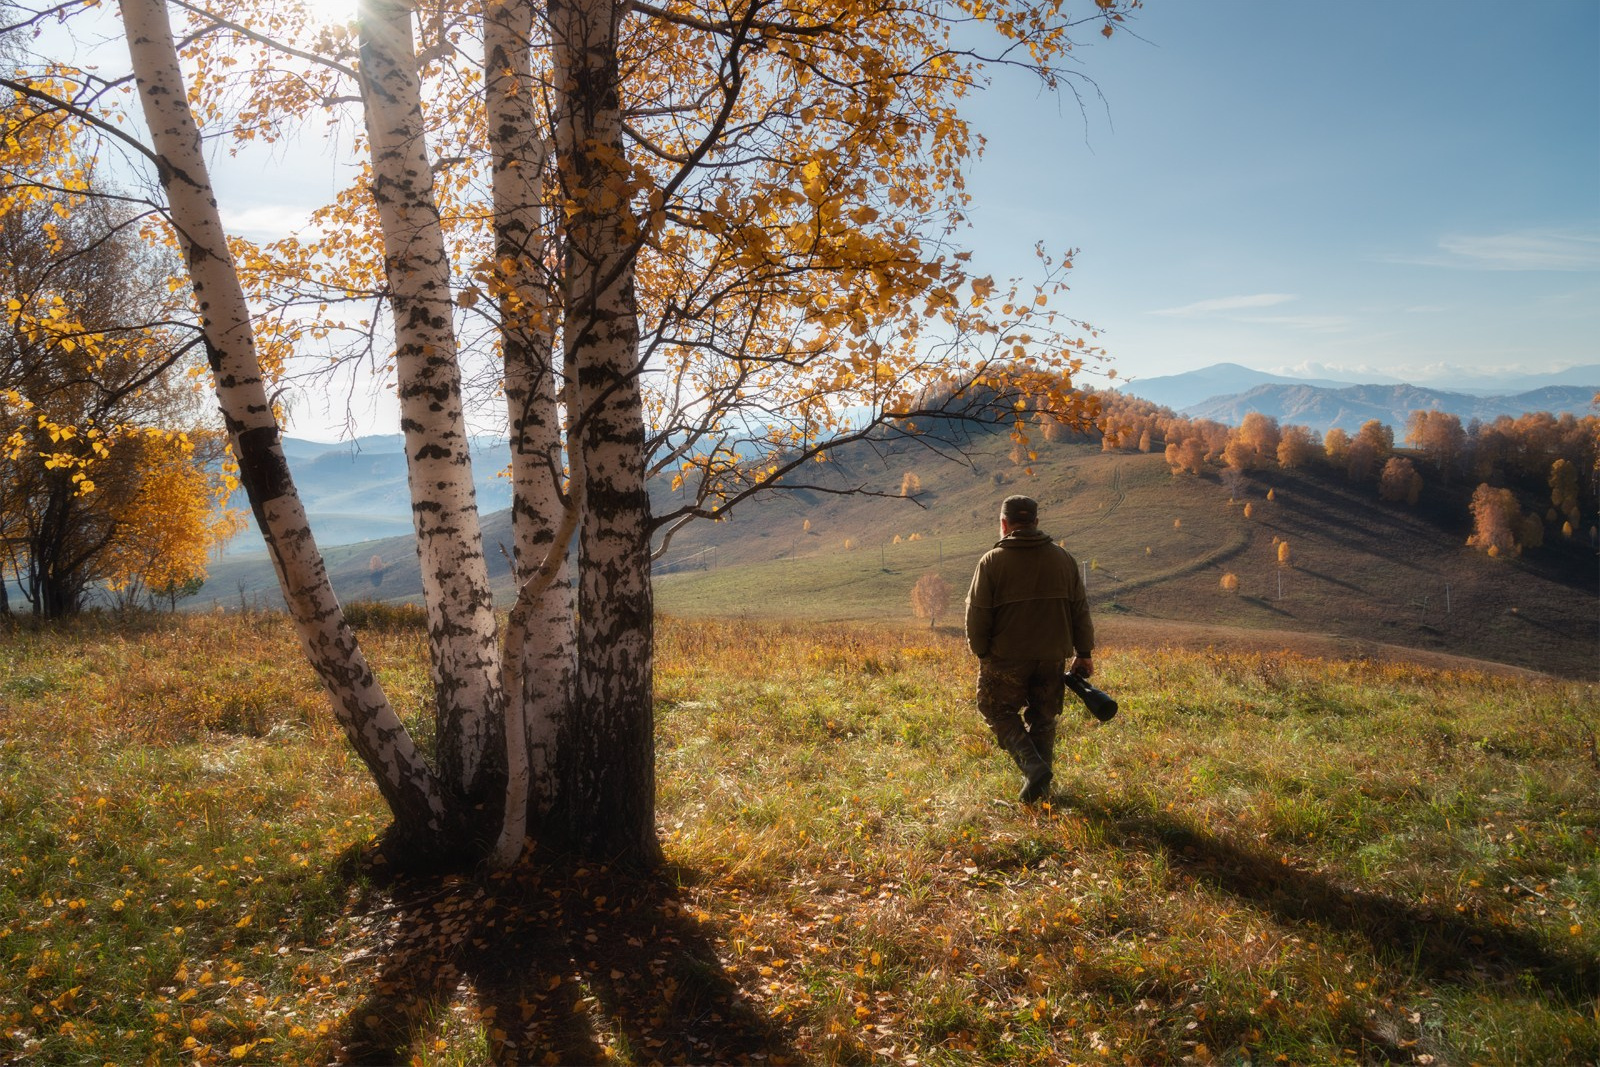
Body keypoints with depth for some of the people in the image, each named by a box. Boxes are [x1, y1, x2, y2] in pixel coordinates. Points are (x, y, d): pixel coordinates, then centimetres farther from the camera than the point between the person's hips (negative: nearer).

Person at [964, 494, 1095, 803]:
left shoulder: (992, 561, -9)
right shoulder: (1063, 558, 4)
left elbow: (978, 613, -8)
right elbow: (1080, 610, 8)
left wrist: (981, 653, 4)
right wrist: (1084, 653, 14)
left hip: (1006, 657, -4)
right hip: (1051, 657, 4)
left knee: (1000, 712, 11)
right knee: (1042, 718, 15)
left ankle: (1033, 764, -10)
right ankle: (1039, 787, 16)